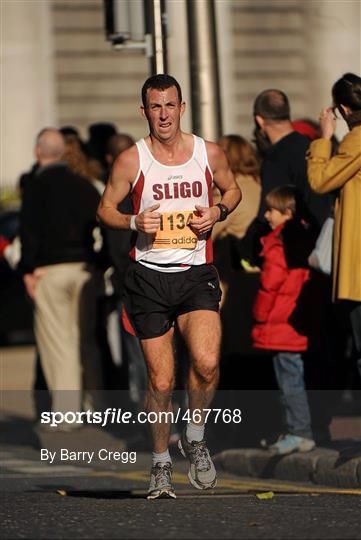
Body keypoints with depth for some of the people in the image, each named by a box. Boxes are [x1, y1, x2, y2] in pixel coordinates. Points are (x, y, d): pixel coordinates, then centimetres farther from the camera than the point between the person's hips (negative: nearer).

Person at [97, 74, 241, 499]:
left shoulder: (209, 153, 3)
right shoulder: (132, 159, -2)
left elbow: (232, 190, 19)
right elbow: (105, 209, 7)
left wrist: (217, 213, -2)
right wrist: (134, 222, -13)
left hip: (197, 275, 1)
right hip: (149, 276, 0)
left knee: (206, 364, -21)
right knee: (160, 381, 1)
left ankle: (194, 437, 6)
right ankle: (161, 463, 22)